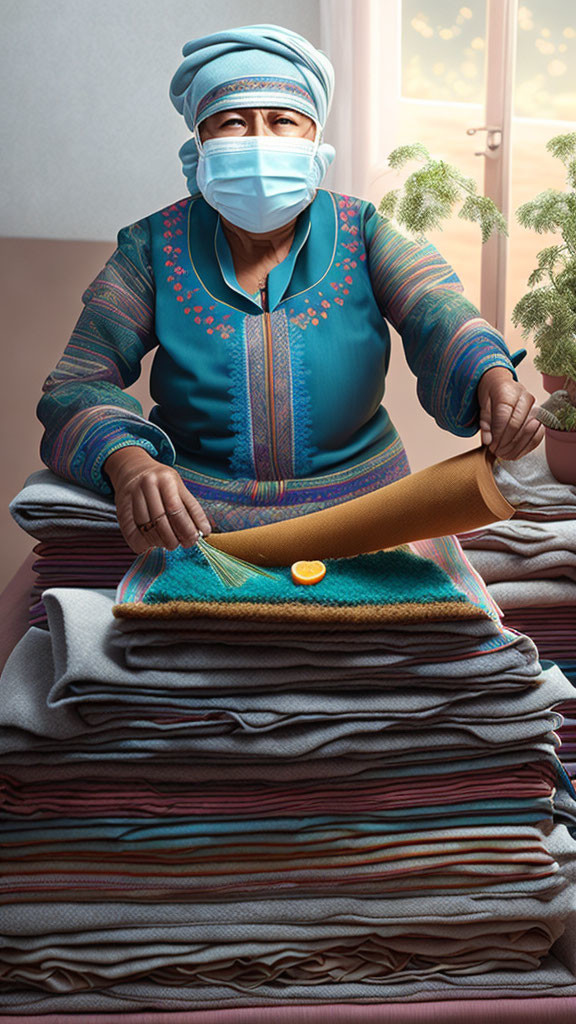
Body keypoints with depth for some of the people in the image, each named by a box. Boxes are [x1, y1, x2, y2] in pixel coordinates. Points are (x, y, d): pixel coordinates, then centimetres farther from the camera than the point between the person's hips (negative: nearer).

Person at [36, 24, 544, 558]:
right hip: (190, 520, -1)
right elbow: (78, 385, -5)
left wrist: (493, 380, -39)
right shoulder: (154, 248, -1)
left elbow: (437, 315, -15)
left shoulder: (362, 233, 1)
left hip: (357, 511, 2)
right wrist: (126, 462, -28)